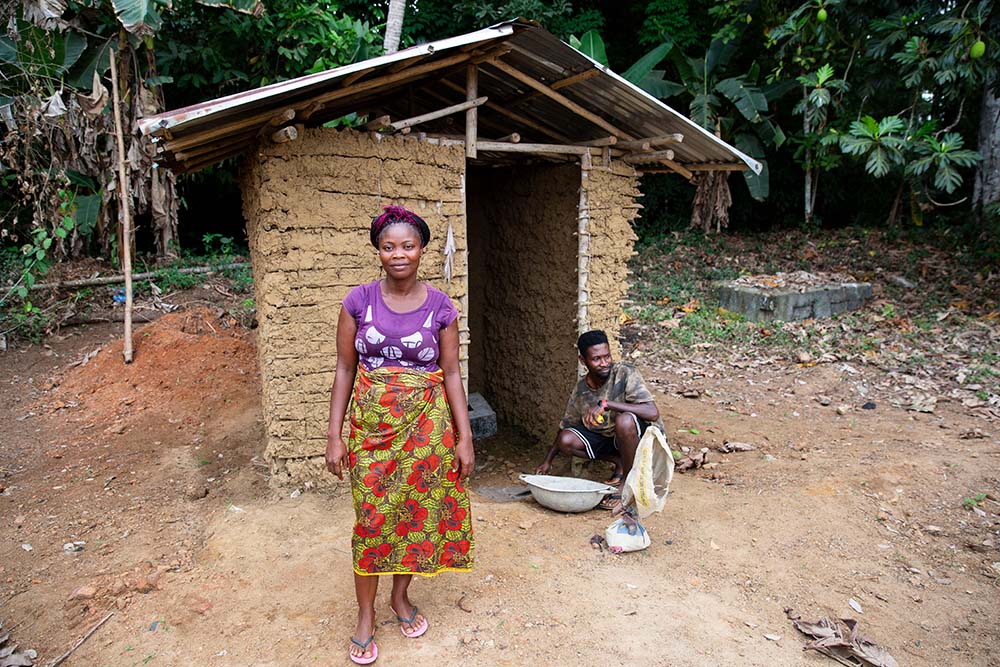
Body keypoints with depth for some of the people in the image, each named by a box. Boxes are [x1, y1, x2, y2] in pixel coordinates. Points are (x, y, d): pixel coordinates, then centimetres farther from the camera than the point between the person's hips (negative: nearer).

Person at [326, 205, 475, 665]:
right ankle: (366, 615, 24)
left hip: (427, 424, 1)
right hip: (371, 424, 0)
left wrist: (464, 437, -3)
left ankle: (401, 596, 35)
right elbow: (345, 368, 0)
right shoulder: (359, 301, -3)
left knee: (417, 511, 11)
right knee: (371, 518, 4)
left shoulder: (440, 307, -3)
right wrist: (334, 435, -2)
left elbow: (451, 374, 0)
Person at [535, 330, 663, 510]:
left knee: (624, 420, -37)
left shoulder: (625, 373, -22)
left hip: (644, 435, -5)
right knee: (566, 441, -14)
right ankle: (621, 463, 5)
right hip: (608, 437, 5)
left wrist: (606, 404, -38)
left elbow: (653, 413, -33)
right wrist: (547, 461, 7)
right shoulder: (580, 391, -8)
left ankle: (629, 479, -13)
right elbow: (565, 427, 9)